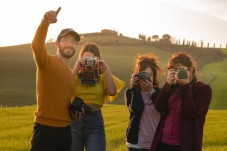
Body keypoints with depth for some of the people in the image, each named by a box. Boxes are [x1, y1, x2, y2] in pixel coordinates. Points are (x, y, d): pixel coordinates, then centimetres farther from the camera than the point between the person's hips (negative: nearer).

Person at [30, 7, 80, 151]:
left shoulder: (71, 73, 18)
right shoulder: (47, 61, -6)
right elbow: (36, 46, -28)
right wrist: (45, 22, -44)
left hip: (66, 130, 8)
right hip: (45, 128, -8)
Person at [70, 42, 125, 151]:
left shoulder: (103, 76, 6)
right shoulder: (74, 75, 6)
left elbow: (112, 92, -11)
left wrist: (106, 70, -9)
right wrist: (76, 69, -14)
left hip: (95, 122, -1)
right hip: (74, 121, 1)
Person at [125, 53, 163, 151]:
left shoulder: (158, 92, 6)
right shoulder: (131, 92, 1)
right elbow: (136, 109, -18)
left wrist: (151, 91, -18)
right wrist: (135, 88, -13)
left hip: (156, 142, 2)